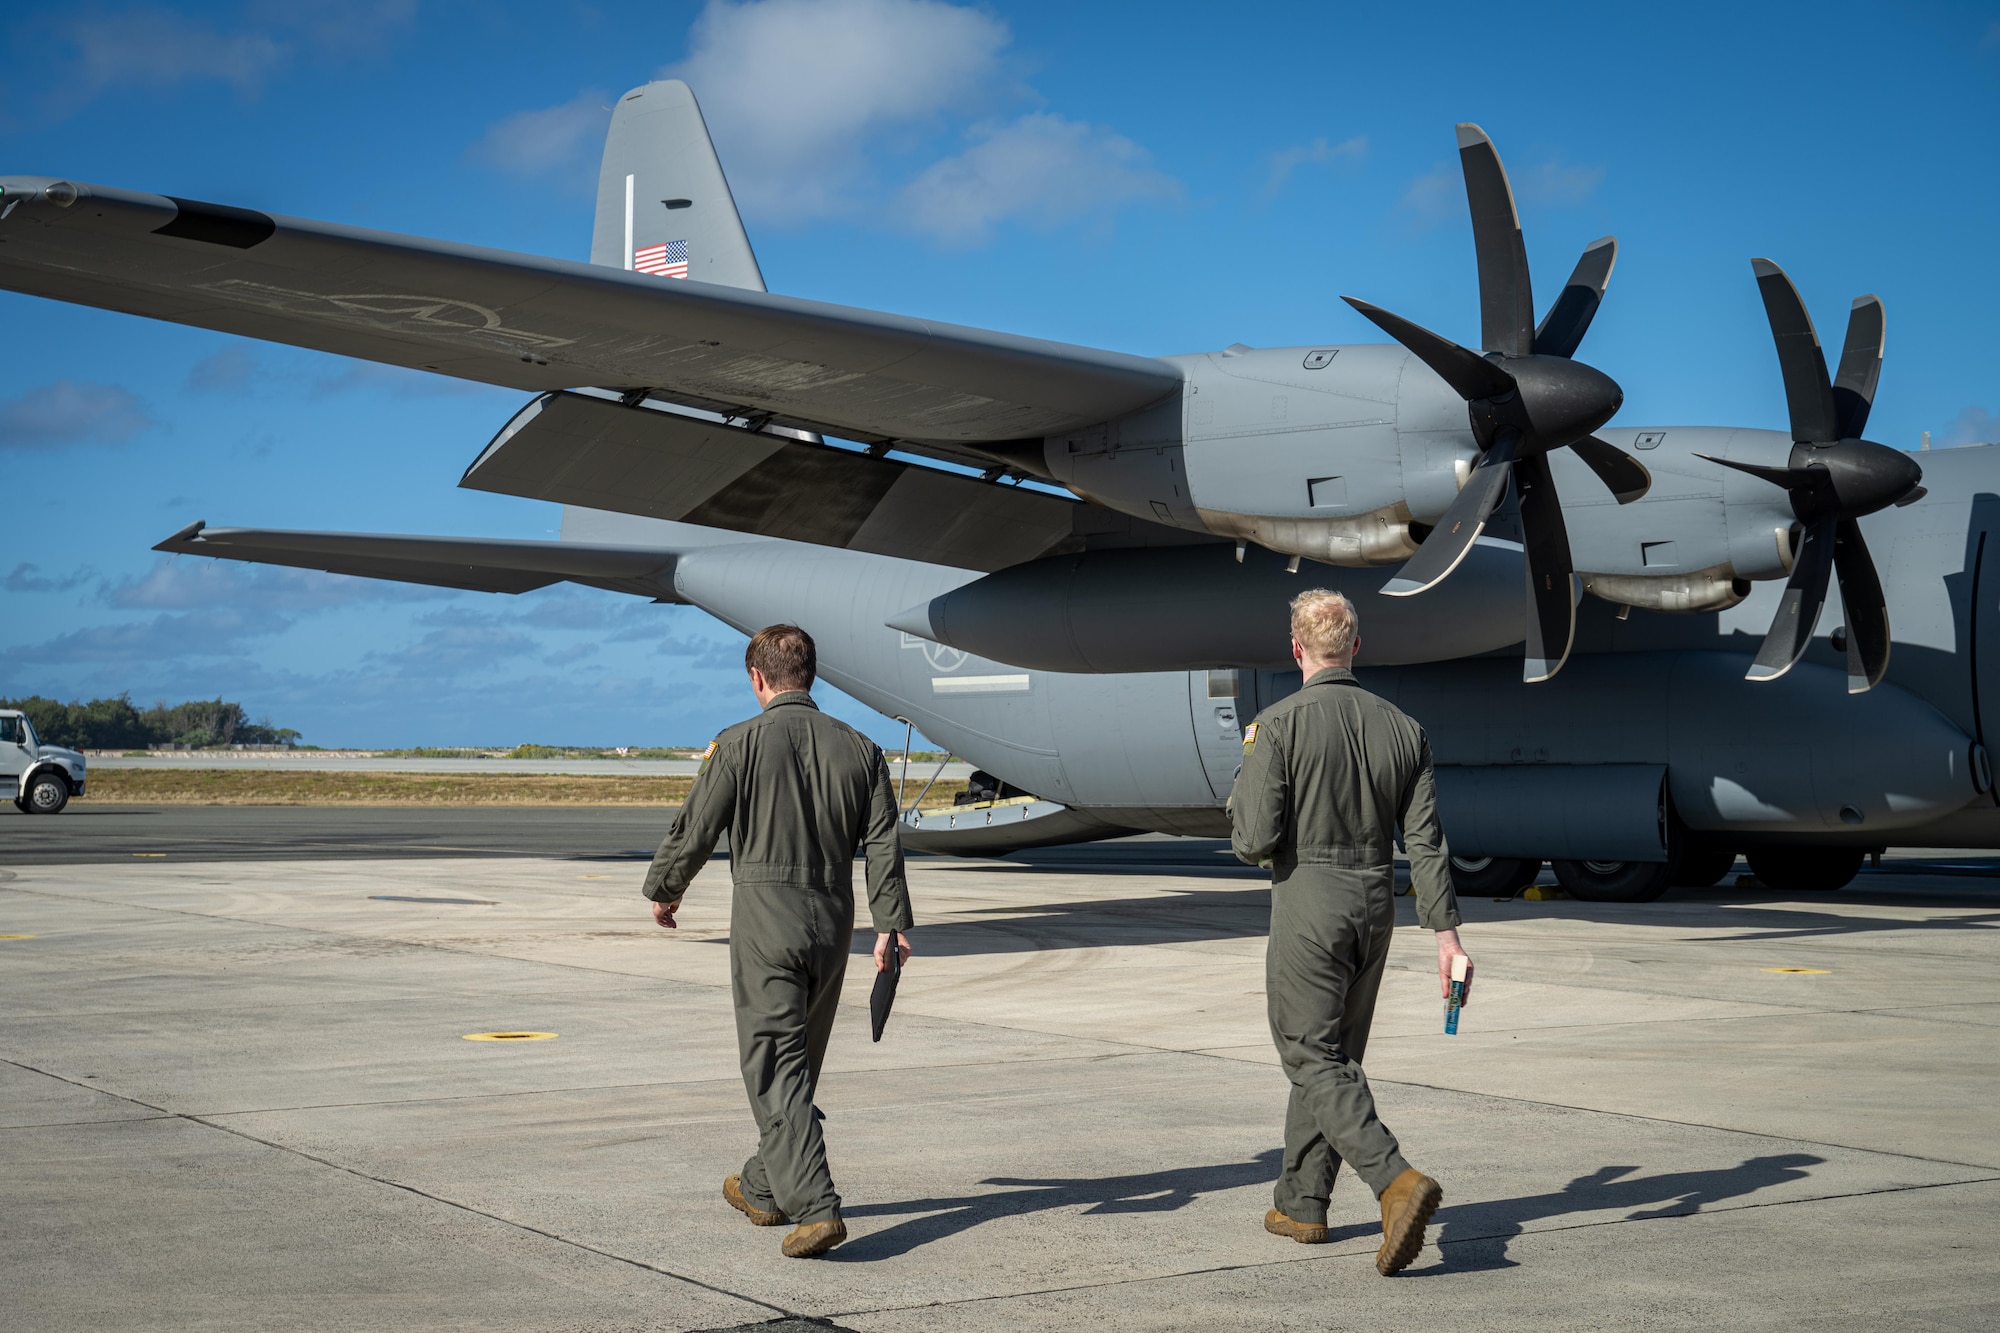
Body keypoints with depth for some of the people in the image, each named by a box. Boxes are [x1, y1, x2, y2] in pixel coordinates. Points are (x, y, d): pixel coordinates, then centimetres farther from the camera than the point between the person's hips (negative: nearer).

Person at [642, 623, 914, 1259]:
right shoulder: (858, 748, 7)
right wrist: (890, 924, 3)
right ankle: (763, 1188, 34)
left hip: (766, 919, -5)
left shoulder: (740, 744, -7)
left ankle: (816, 1206, -17)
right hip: (833, 921, 5)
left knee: (775, 1069, -5)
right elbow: (883, 844, 2)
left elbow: (694, 831, -2)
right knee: (798, 1062, 19)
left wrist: (663, 890, 15)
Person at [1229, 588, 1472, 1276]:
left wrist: (1241, 800, 9)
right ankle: (1301, 1202, 24)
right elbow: (1425, 842, 2)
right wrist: (1447, 934, 3)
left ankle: (1398, 1181, -22)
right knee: (1335, 1055, 17)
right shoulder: (1401, 728, 4)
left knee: (1313, 1059, -3)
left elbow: (1256, 841, -13)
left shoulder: (1278, 725, -11)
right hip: (1376, 908, 6)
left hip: (1308, 905, -6)